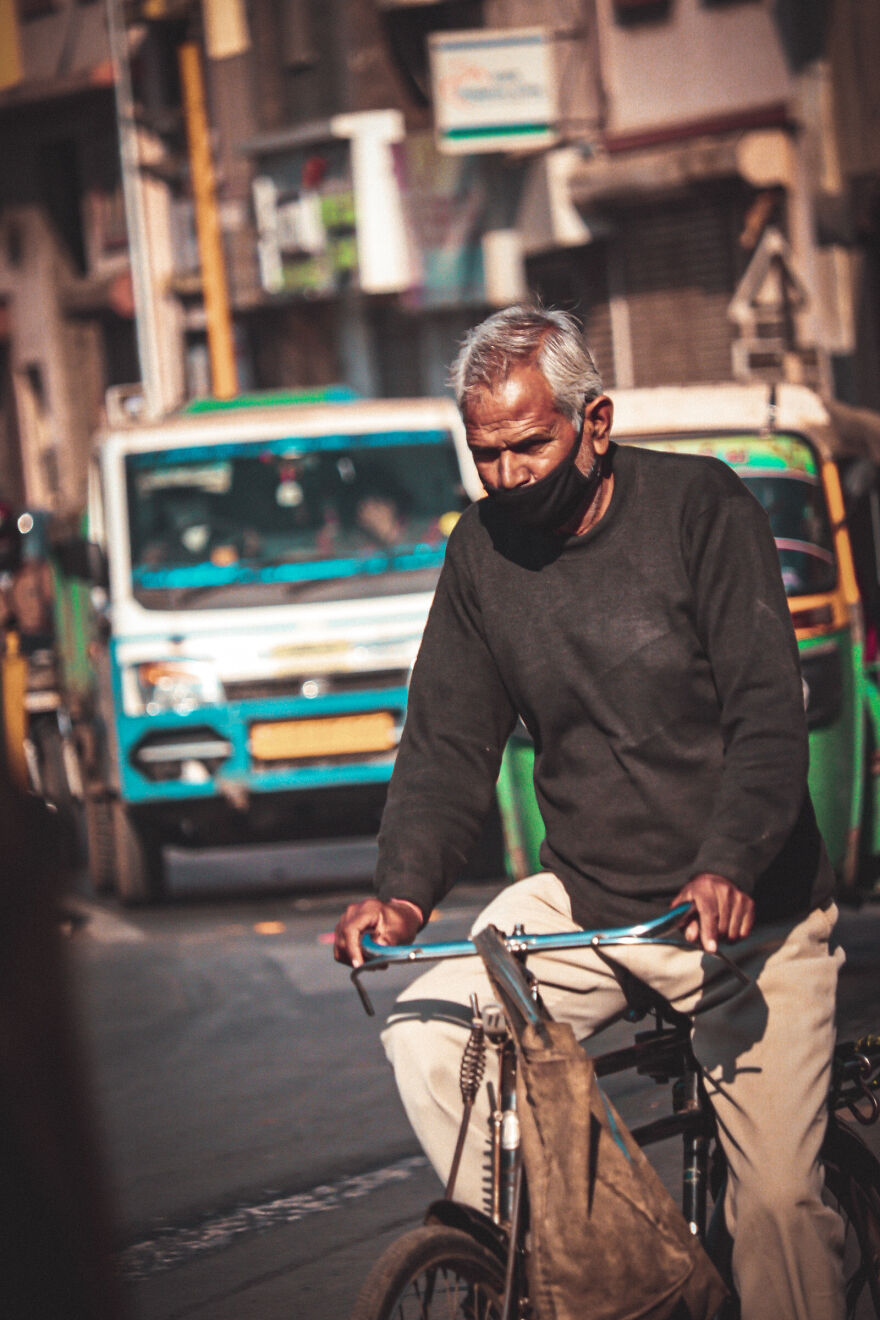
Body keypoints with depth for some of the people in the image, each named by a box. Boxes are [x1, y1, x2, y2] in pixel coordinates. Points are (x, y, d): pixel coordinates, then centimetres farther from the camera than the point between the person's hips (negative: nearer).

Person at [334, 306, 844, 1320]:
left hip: (742, 908, -4)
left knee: (777, 1196, -10)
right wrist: (403, 888, -17)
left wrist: (728, 867, -33)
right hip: (585, 896, 4)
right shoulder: (481, 552, 2)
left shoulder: (698, 505, -10)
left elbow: (768, 714, -16)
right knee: (425, 1041, -18)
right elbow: (448, 744, 2)